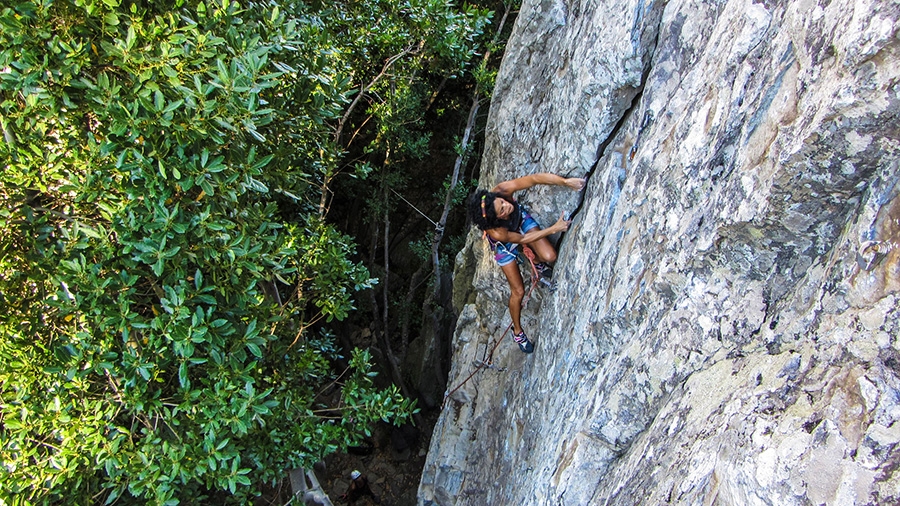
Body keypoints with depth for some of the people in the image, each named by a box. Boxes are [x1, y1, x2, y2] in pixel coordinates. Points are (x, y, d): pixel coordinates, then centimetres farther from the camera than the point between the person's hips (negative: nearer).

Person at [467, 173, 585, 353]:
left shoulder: (502, 190, -40)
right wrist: (554, 229, -29)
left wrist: (566, 181, -47)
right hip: (505, 243, -3)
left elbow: (536, 178, -37)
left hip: (522, 219, 4)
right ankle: (517, 330, 31)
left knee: (549, 256, -16)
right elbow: (522, 239, -29)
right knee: (518, 291, 3)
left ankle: (538, 263, 24)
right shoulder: (495, 232, -45)